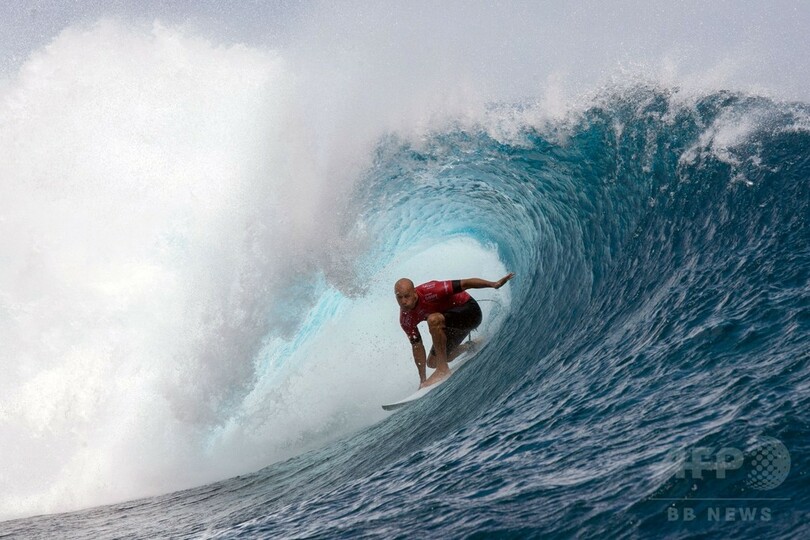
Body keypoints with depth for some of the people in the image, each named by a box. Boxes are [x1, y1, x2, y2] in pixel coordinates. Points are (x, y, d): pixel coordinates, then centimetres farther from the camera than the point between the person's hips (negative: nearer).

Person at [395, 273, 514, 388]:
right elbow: (417, 346, -5)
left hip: (469, 310, -8)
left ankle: (443, 369, -26)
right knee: (432, 362, 12)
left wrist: (494, 284, -41)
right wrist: (422, 380, -5)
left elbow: (464, 284, -31)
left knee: (433, 320, -34)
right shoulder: (405, 319, -13)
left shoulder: (429, 292, -32)